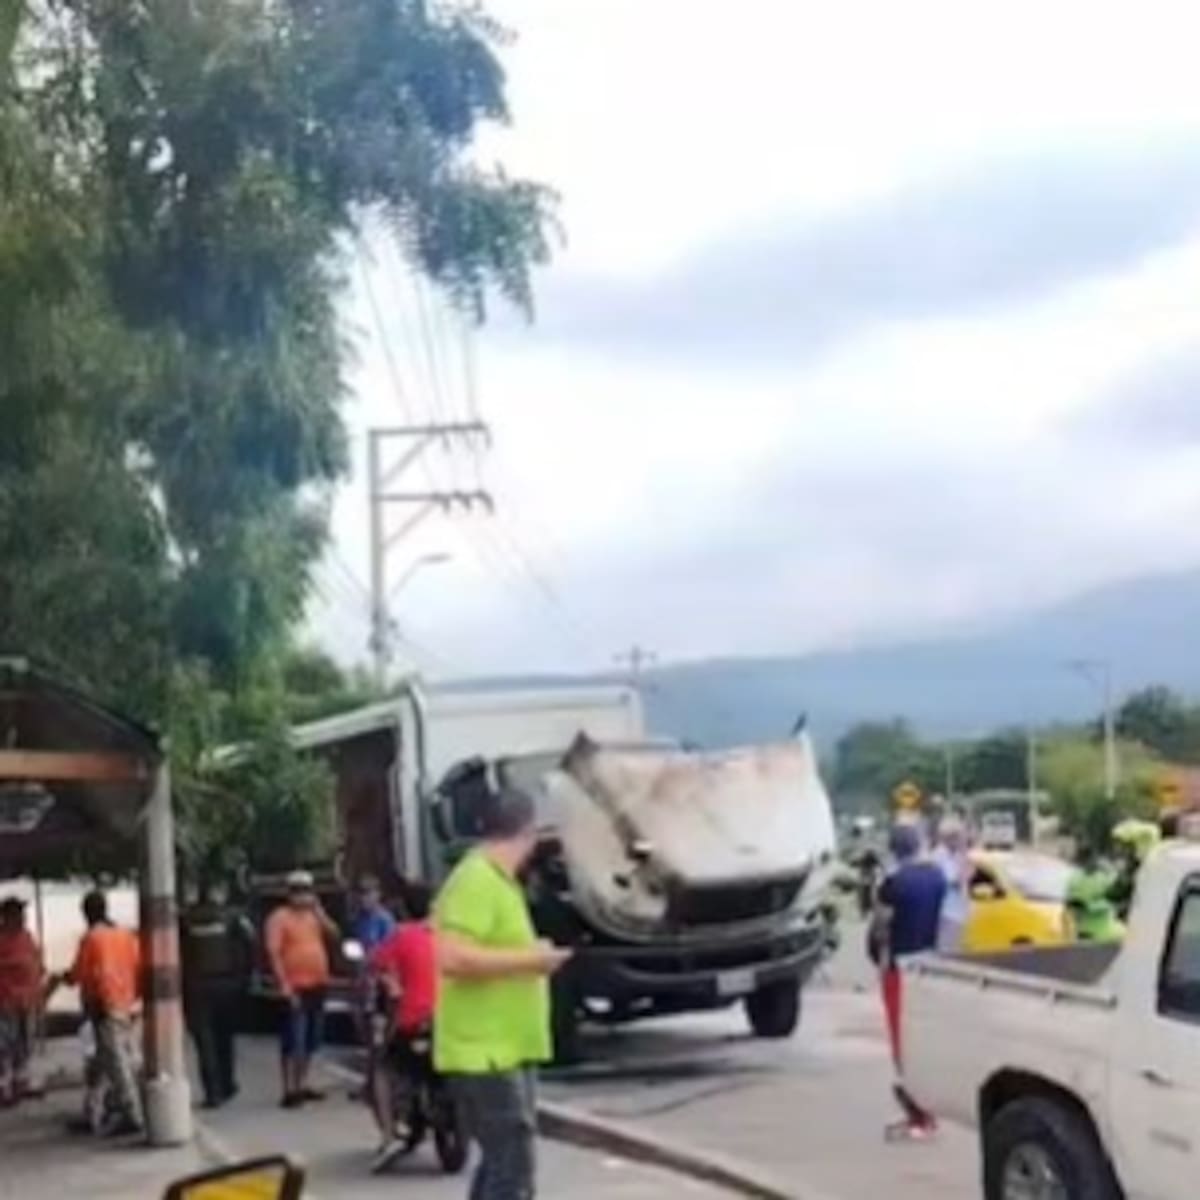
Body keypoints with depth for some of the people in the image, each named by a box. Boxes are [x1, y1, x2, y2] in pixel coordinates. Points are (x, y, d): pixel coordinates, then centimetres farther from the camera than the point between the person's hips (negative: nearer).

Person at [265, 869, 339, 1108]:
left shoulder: (314, 915, 14)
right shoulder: (280, 918, -8)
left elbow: (334, 934, 8)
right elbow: (273, 953, -14)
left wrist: (320, 913, -3)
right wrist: (285, 986, -21)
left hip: (317, 987, 8)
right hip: (296, 989, -7)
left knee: (311, 1042, 13)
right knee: (293, 1042, -8)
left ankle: (302, 1085, 22)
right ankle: (290, 1091, -6)